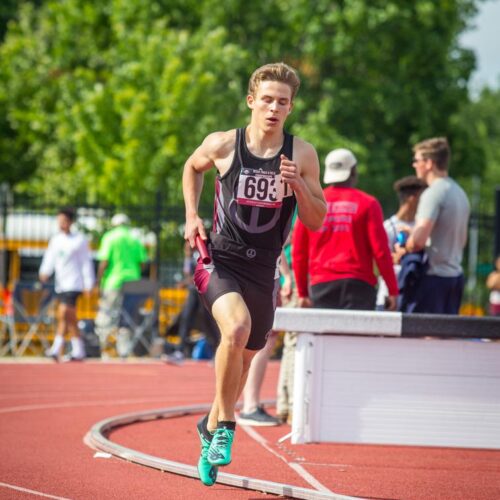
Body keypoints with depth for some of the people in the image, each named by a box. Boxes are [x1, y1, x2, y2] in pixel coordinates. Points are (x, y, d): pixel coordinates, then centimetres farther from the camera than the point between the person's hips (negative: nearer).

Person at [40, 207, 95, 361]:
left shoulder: (80, 240, -3)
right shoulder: (55, 240, 13)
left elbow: (86, 263, -1)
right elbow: (50, 258, 11)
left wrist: (88, 284, -3)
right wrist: (45, 272, -9)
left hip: (74, 283, -6)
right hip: (60, 283, 6)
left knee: (63, 313, -18)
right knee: (70, 318, 8)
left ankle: (57, 348, -19)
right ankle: (78, 351, 14)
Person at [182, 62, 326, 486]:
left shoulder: (302, 155, -2)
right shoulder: (223, 145, -5)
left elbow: (317, 220, 2)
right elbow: (192, 167, 18)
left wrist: (298, 184, -17)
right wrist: (192, 215, 5)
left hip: (264, 270, 3)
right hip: (220, 260, -3)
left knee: (245, 355, 16)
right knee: (237, 328, -31)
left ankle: (212, 426, 42)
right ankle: (225, 426, -15)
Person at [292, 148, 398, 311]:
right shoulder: (367, 204, 0)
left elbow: (298, 252, 9)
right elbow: (380, 250, -5)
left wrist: (302, 293, 16)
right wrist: (393, 290, -1)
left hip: (321, 284, 3)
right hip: (358, 284, -3)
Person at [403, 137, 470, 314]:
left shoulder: (433, 193, -14)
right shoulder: (460, 193, 15)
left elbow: (418, 240, -23)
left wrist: (403, 250, -2)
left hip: (434, 275, -9)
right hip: (455, 274, 9)